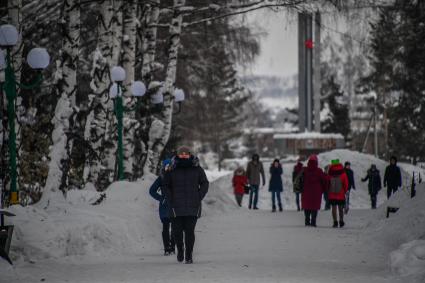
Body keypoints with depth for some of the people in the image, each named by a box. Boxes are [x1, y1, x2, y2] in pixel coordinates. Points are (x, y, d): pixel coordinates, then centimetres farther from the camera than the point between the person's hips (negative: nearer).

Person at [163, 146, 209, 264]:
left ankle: (189, 255, 5)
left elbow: (205, 183, 12)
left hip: (192, 206, 0)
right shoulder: (172, 169, 3)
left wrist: (198, 198, 2)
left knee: (190, 231, -4)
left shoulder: (196, 169, 3)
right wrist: (171, 200, 1)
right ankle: (180, 249, 27)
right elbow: (166, 186, 11)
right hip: (177, 207, 0)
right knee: (177, 231, -1)